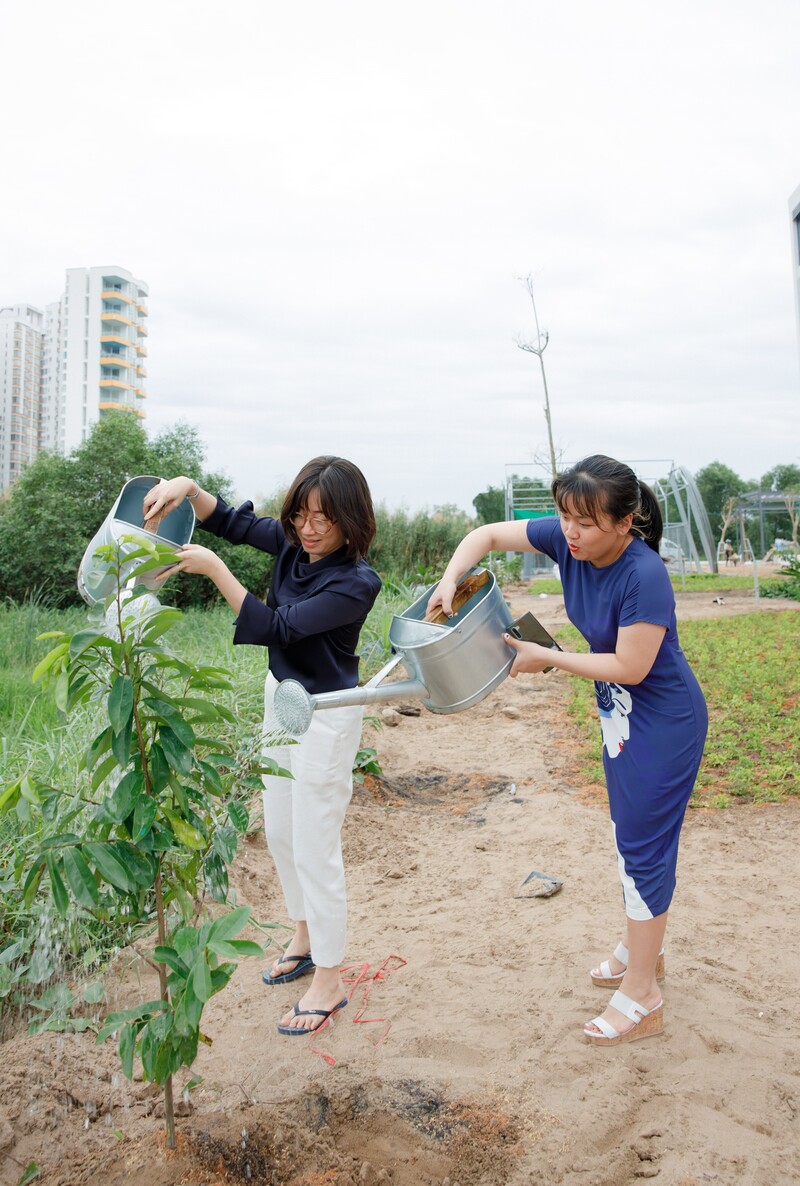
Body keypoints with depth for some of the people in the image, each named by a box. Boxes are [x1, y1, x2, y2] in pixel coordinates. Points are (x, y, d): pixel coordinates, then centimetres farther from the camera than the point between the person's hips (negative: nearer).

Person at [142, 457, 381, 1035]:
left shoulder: (356, 583, -25)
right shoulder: (293, 544, -4)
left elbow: (275, 628, -28)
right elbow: (229, 521, 8)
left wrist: (214, 569, -28)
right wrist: (186, 487, -11)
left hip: (325, 714, -8)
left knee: (315, 847, 0)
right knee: (280, 833, 20)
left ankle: (329, 981, 17)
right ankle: (307, 940, 41)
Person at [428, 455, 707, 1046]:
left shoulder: (644, 577, -31)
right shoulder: (566, 539, -11)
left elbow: (631, 667, -25)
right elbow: (486, 534, -3)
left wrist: (546, 657, -20)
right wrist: (450, 580, -20)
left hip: (664, 722, -8)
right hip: (620, 714, 8)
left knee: (644, 847, 1)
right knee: (631, 837, 21)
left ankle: (641, 997, 17)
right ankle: (644, 947, 43)